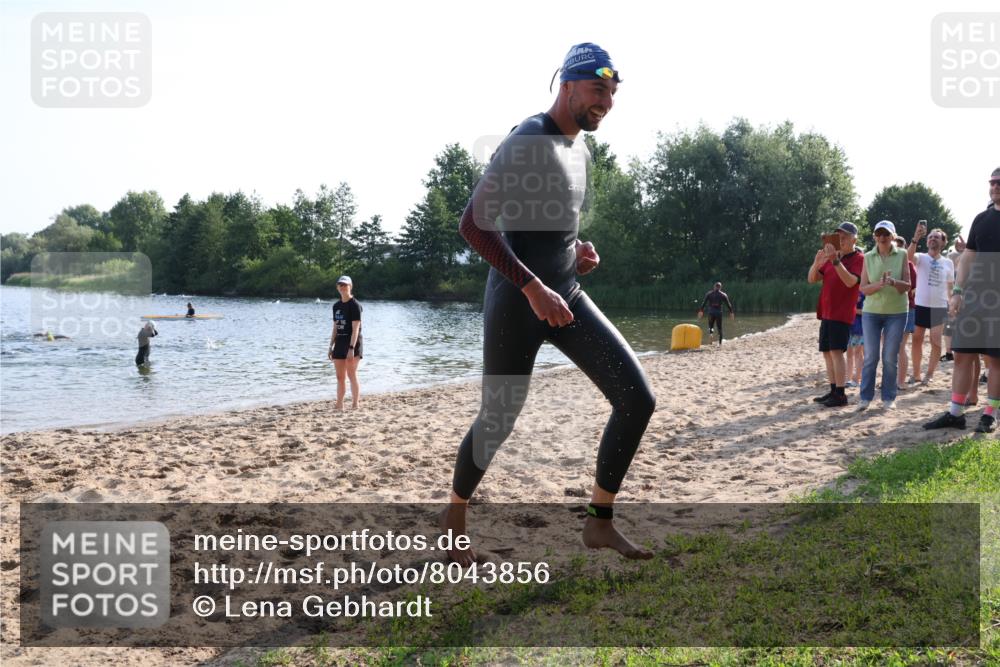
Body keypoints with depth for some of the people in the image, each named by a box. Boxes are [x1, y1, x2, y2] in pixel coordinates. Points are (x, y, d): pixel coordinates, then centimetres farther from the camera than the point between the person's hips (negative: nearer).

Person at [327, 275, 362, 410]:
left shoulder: (354, 305, -10)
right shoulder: (336, 305, 12)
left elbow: (356, 329, -16)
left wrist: (351, 348, -22)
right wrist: (331, 346, 13)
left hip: (352, 343, -7)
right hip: (339, 342, 7)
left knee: (352, 375, -4)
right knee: (340, 377, 9)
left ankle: (356, 404, 3)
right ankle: (339, 405, 14)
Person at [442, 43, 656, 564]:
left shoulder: (580, 149, 14)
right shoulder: (527, 142, -14)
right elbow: (474, 224, -22)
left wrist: (578, 253, 6)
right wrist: (533, 287, -27)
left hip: (566, 297, 8)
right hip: (516, 302, -8)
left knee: (638, 399, -3)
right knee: (497, 422, 2)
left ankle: (600, 522, 7)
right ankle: (455, 516, 29)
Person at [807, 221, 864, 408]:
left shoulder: (858, 259, -6)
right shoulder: (832, 256, 15)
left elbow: (850, 281, -23)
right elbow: (812, 279, 10)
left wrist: (836, 260, -30)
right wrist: (816, 263, -10)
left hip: (842, 314, -8)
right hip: (826, 313, 8)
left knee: (836, 351, -14)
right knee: (827, 353, 9)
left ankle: (840, 395, -14)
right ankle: (833, 391, 15)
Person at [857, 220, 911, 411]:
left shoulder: (901, 255, 0)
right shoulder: (868, 257, 2)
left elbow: (907, 285, -3)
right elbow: (863, 288, -1)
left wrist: (893, 282, -23)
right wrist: (879, 284, -21)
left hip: (896, 312, -1)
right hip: (871, 311, 1)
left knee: (890, 357, 3)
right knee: (870, 356, 1)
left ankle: (888, 398, 13)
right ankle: (865, 397, 9)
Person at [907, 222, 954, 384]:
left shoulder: (948, 263, 6)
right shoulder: (921, 257, -1)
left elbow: (950, 286, 13)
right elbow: (909, 256, -25)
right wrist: (916, 238, -40)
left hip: (939, 307, 1)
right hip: (920, 305, -1)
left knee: (936, 342, -1)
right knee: (917, 340, 6)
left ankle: (929, 375, 8)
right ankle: (916, 374, 16)